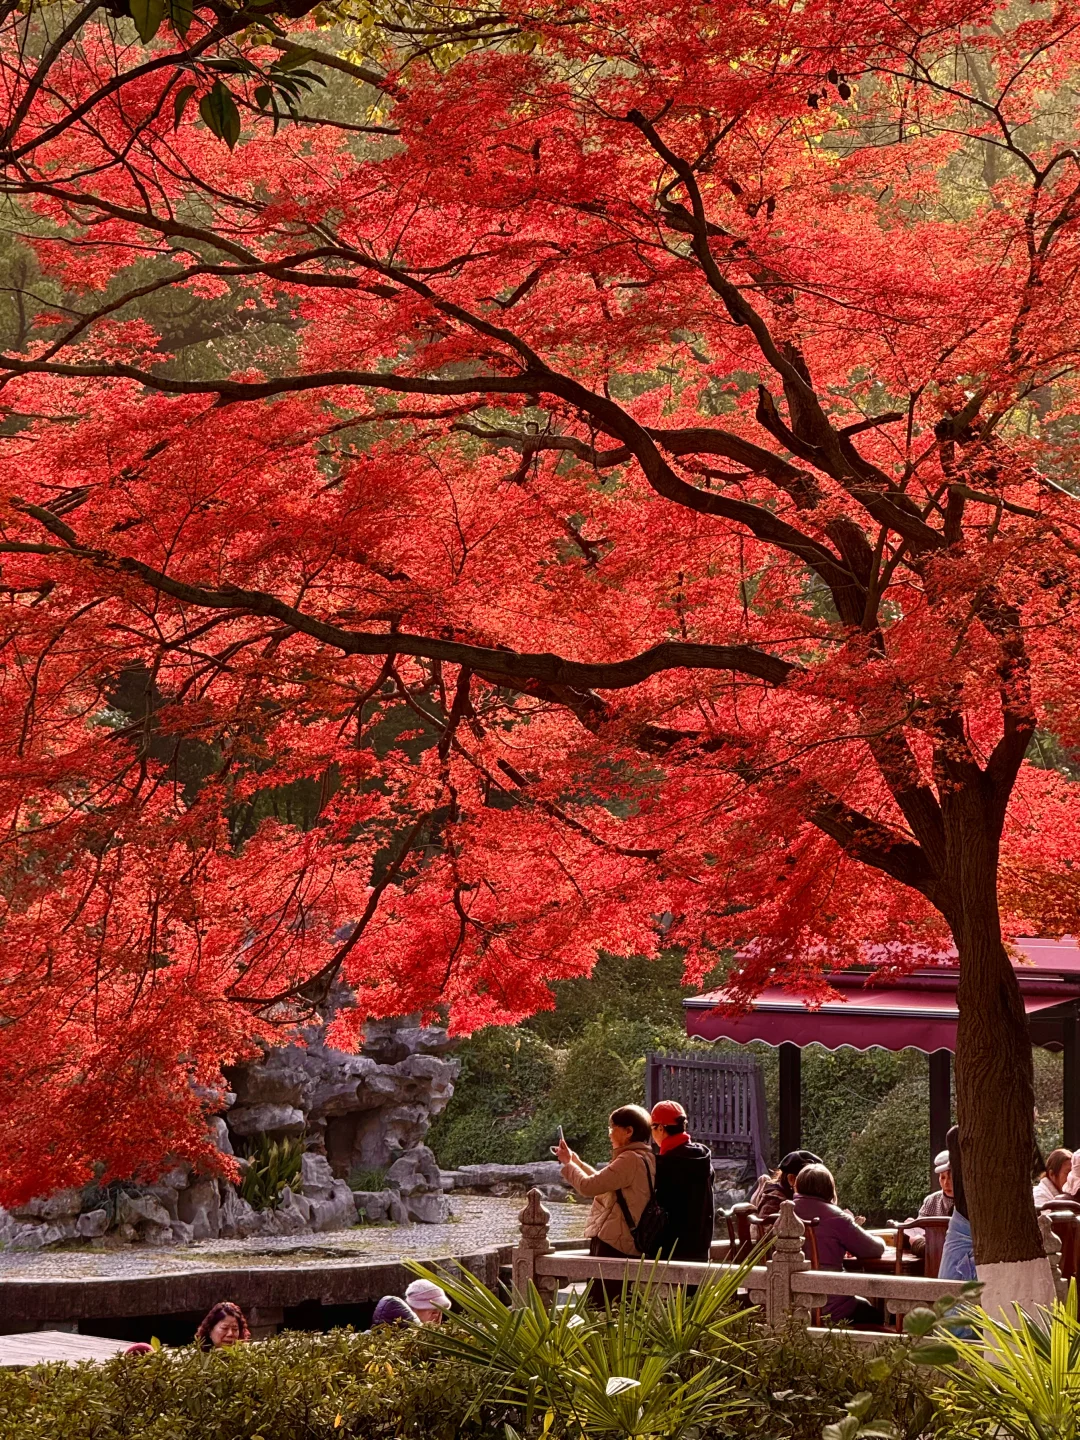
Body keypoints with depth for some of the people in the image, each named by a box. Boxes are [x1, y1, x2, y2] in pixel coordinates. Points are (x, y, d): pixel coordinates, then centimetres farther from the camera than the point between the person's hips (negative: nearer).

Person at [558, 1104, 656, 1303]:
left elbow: (589, 1186, -19)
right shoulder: (645, 1158, 15)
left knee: (599, 1304, -9)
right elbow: (603, 1182, 24)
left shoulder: (630, 1160, -17)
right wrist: (575, 1161, 20)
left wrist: (568, 1163, -2)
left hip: (612, 1244, -11)